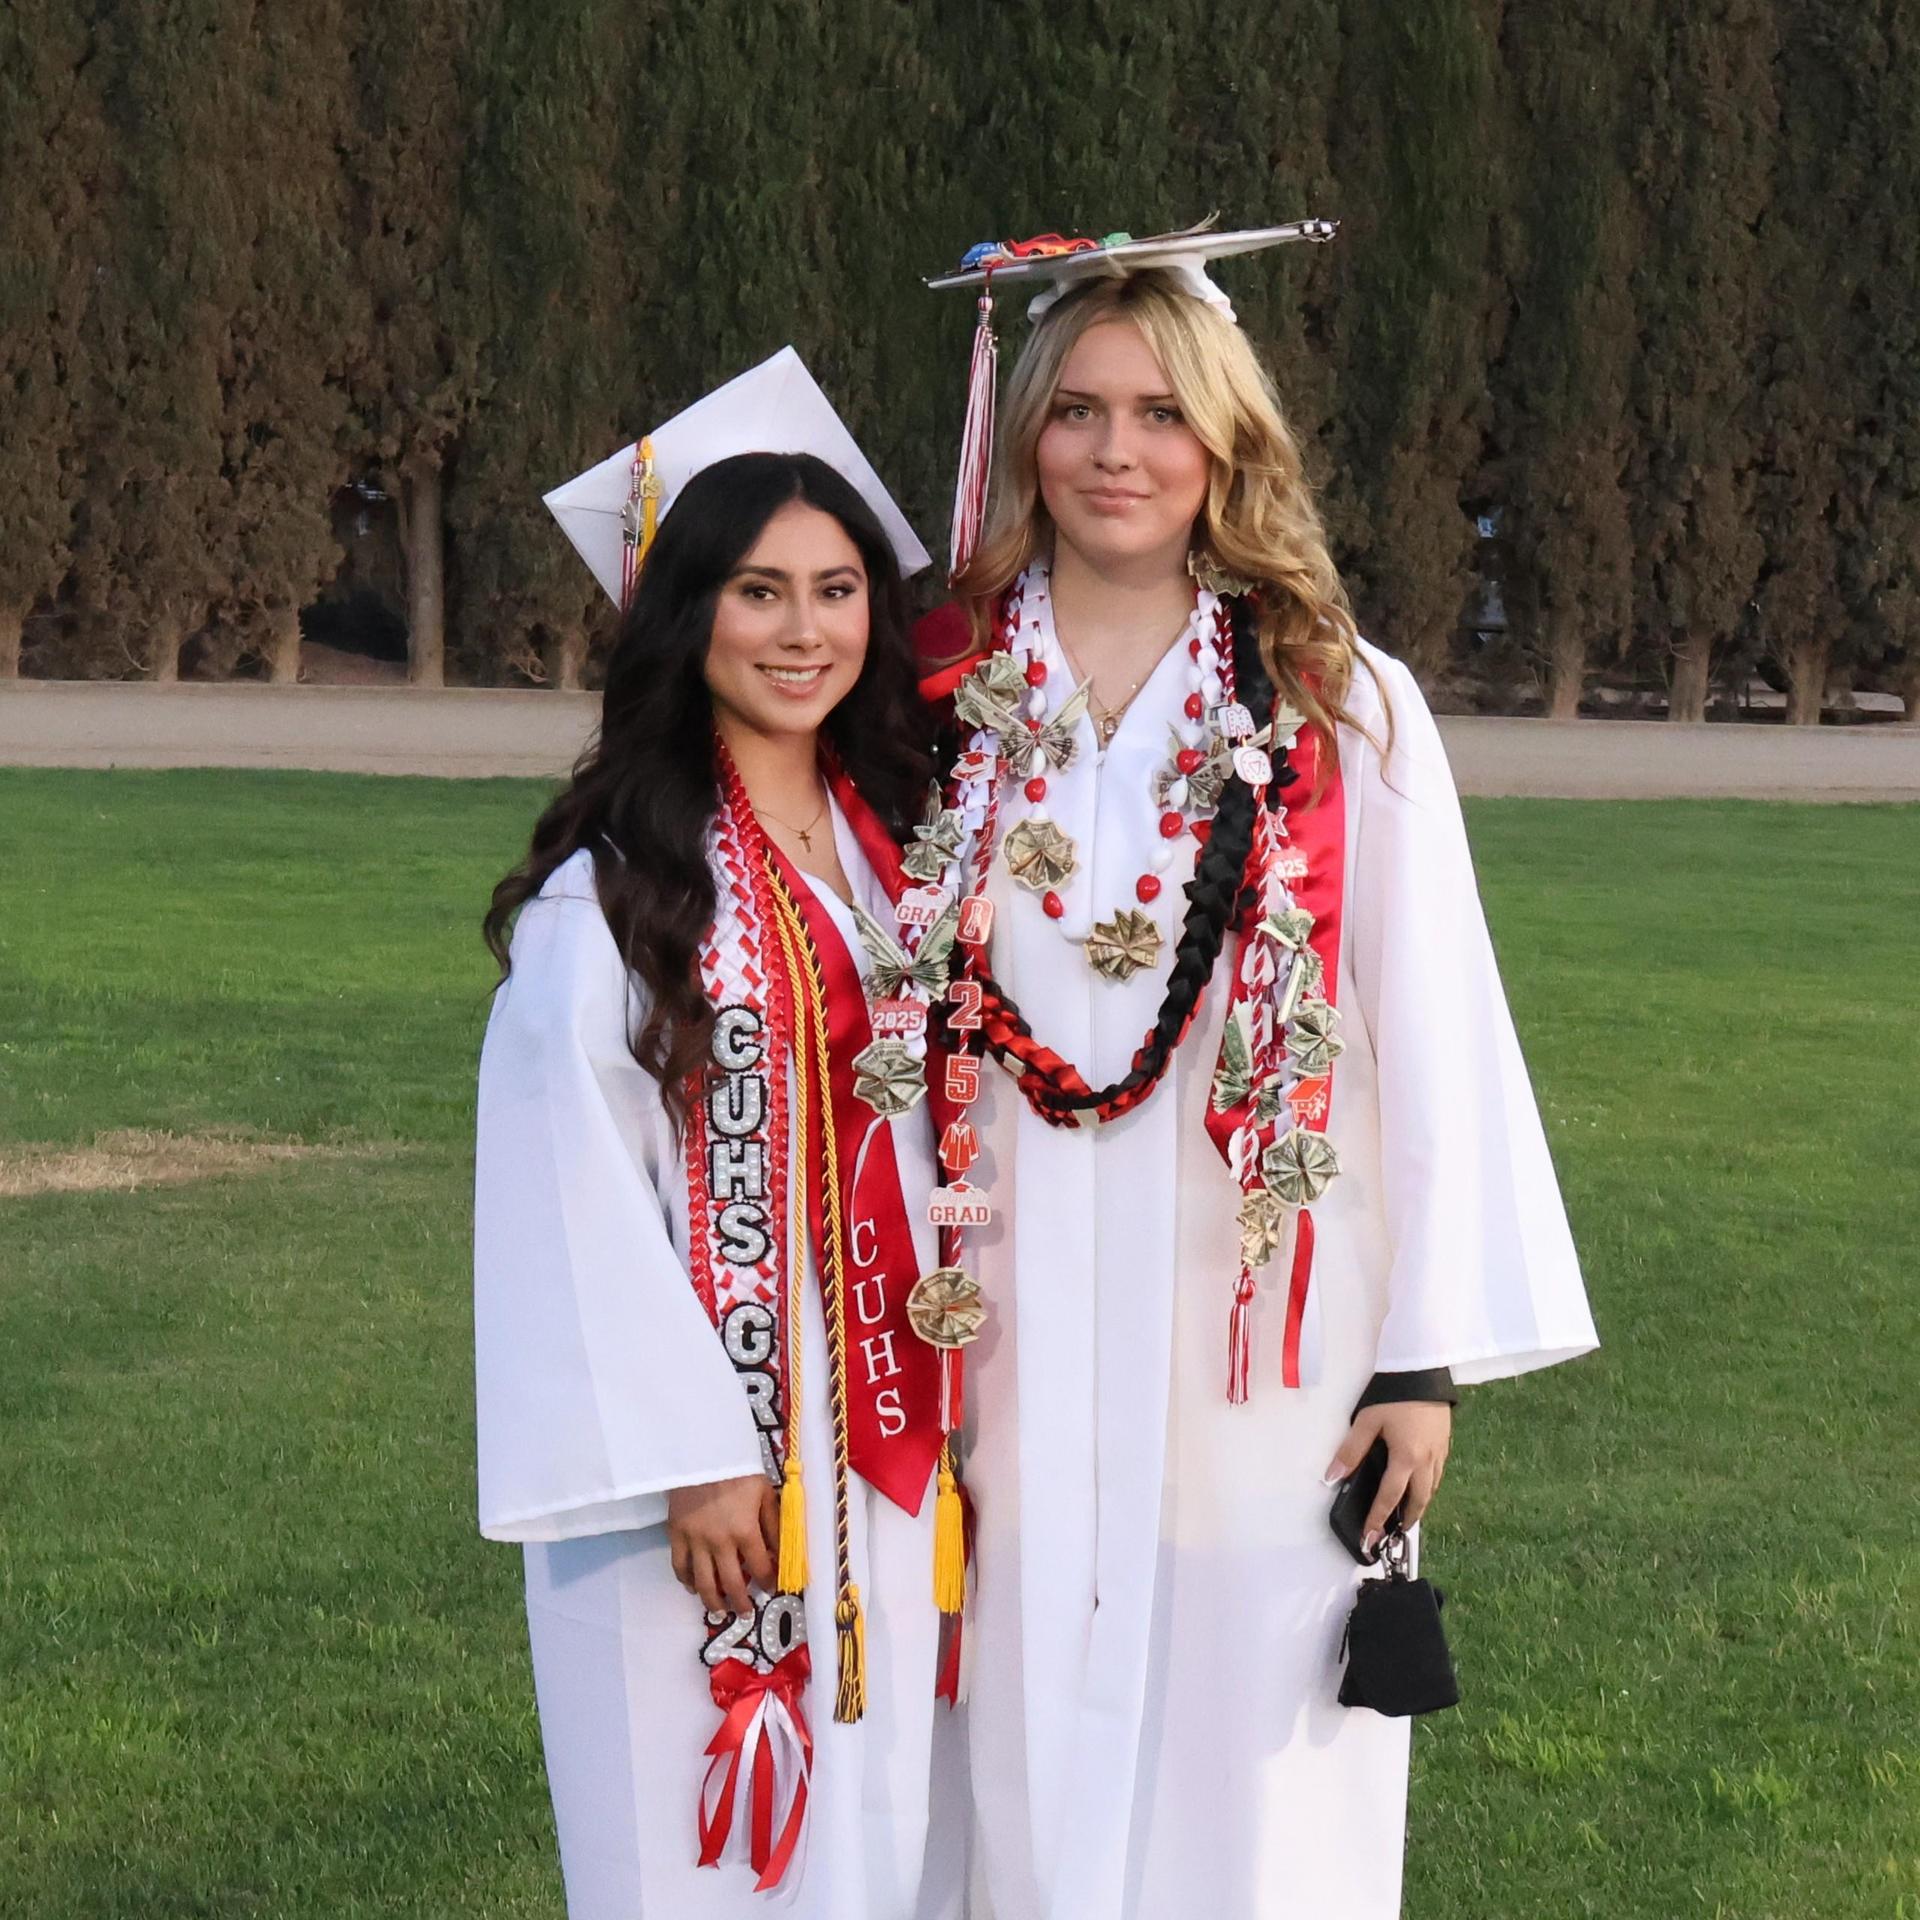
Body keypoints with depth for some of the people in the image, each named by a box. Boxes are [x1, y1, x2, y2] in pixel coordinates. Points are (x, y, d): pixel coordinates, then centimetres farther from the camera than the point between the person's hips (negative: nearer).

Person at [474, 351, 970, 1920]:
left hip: (888, 1446, 6)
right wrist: (690, 1458, -16)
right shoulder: (614, 891, -10)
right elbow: (579, 1190, -13)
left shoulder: (893, 859, 9)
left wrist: (943, 1423, 9)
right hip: (703, 1438, -6)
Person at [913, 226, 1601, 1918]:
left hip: (1256, 1339, -1)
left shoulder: (1339, 708, -1)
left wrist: (1428, 1354, -5)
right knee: (1033, 1778, 8)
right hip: (1020, 1328, 2)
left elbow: (1429, 1032, -1)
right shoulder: (948, 698, 3)